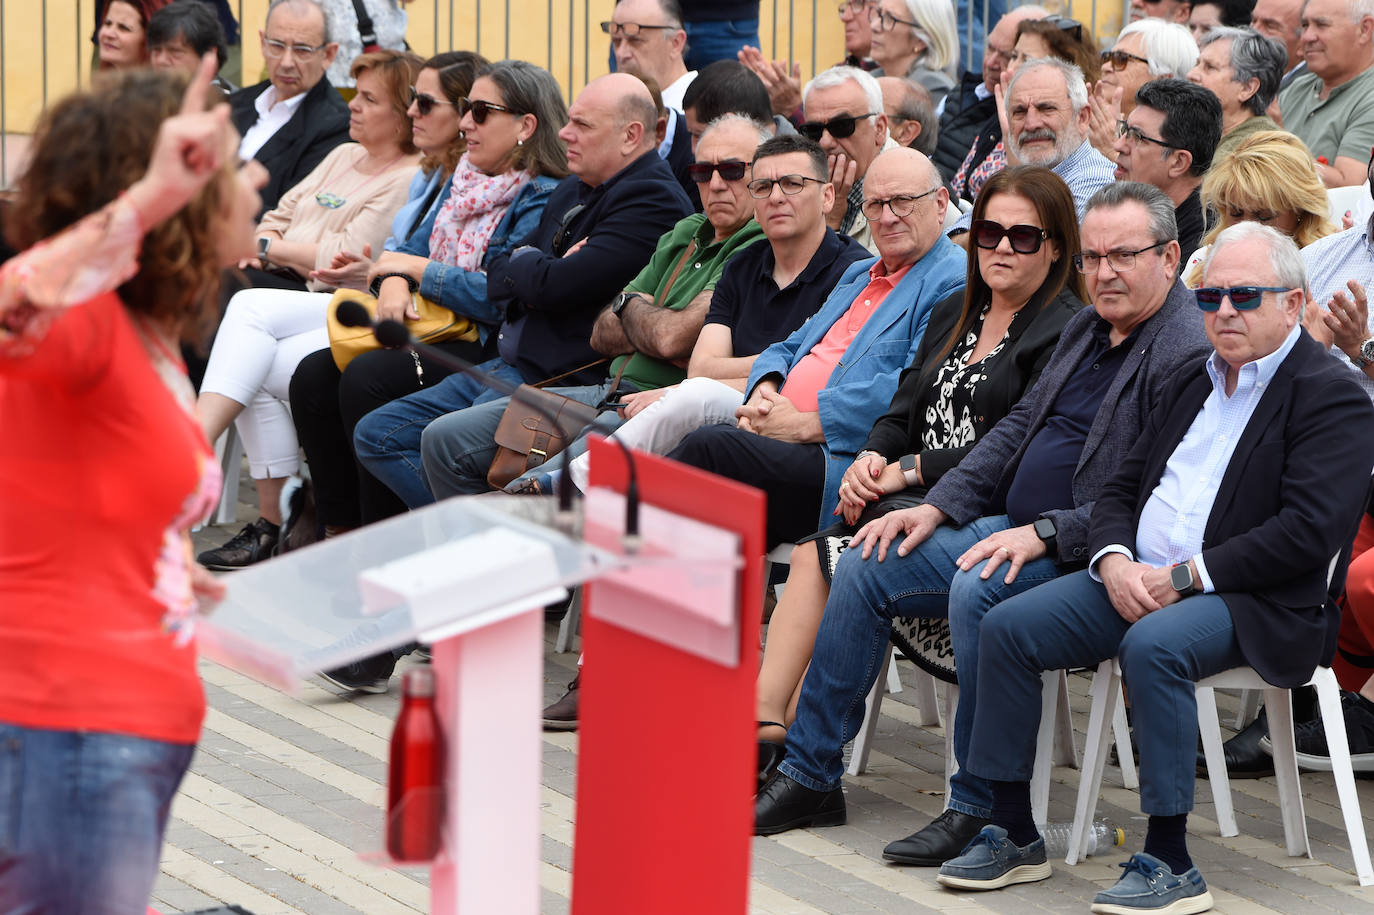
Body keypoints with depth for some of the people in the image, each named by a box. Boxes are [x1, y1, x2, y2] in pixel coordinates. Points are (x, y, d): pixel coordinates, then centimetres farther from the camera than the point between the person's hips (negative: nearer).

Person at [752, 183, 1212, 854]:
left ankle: (981, 808, -22)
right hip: (1013, 529, 10)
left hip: (1085, 552, -10)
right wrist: (936, 506, 6)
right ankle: (809, 776, 8)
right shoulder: (1086, 328, 15)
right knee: (864, 567, 2)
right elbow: (1017, 427, 19)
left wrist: (1044, 533, -25)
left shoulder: (1188, 356, -15)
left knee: (978, 591, -34)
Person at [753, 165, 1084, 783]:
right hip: (916, 501, 7)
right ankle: (764, 718, -29)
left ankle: (783, 735, -23)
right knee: (813, 552, -21)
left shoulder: (1067, 331, -6)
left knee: (845, 559, -27)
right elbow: (903, 411, 19)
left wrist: (908, 471, -15)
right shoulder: (952, 315, 21)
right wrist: (871, 460, -4)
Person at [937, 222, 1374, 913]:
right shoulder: (1194, 383, 21)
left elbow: (1308, 533, -17)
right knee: (1005, 627, -9)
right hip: (1138, 580, 8)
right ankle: (1014, 835, -2)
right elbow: (1120, 488, 19)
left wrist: (1184, 577, -18)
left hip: (1256, 604, -8)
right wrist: (1115, 560, -4)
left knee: (1152, 646, -36)